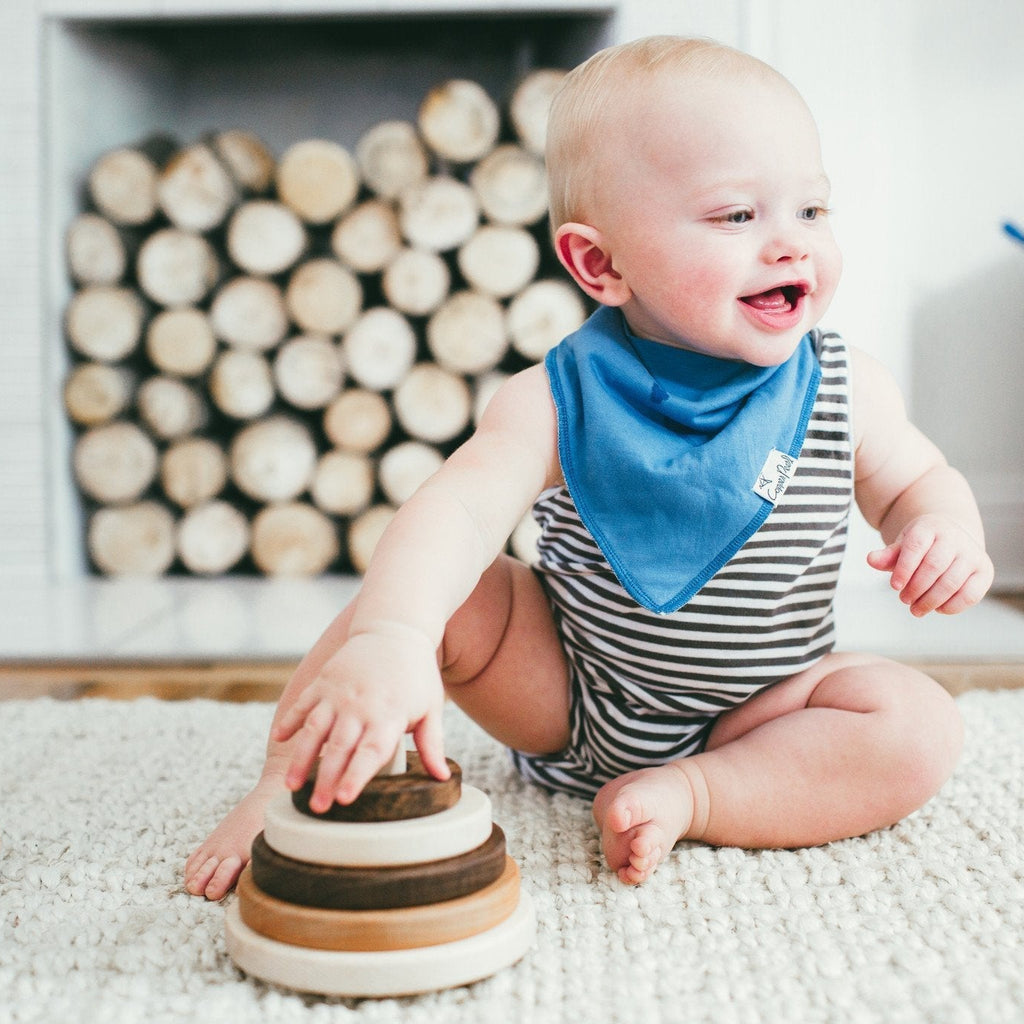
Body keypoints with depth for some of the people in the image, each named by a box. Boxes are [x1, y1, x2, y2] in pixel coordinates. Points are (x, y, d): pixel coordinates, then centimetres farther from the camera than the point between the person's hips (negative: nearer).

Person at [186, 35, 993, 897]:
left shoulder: (848, 392, -10)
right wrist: (387, 640, -54)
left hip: (750, 717, 2)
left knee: (921, 729, -21)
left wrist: (946, 531, -18)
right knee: (433, 591, -21)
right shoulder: (559, 400, -20)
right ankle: (291, 782, -7)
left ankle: (690, 796, -22)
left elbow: (915, 480, 7)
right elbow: (458, 512, -34)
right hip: (566, 699, -1)